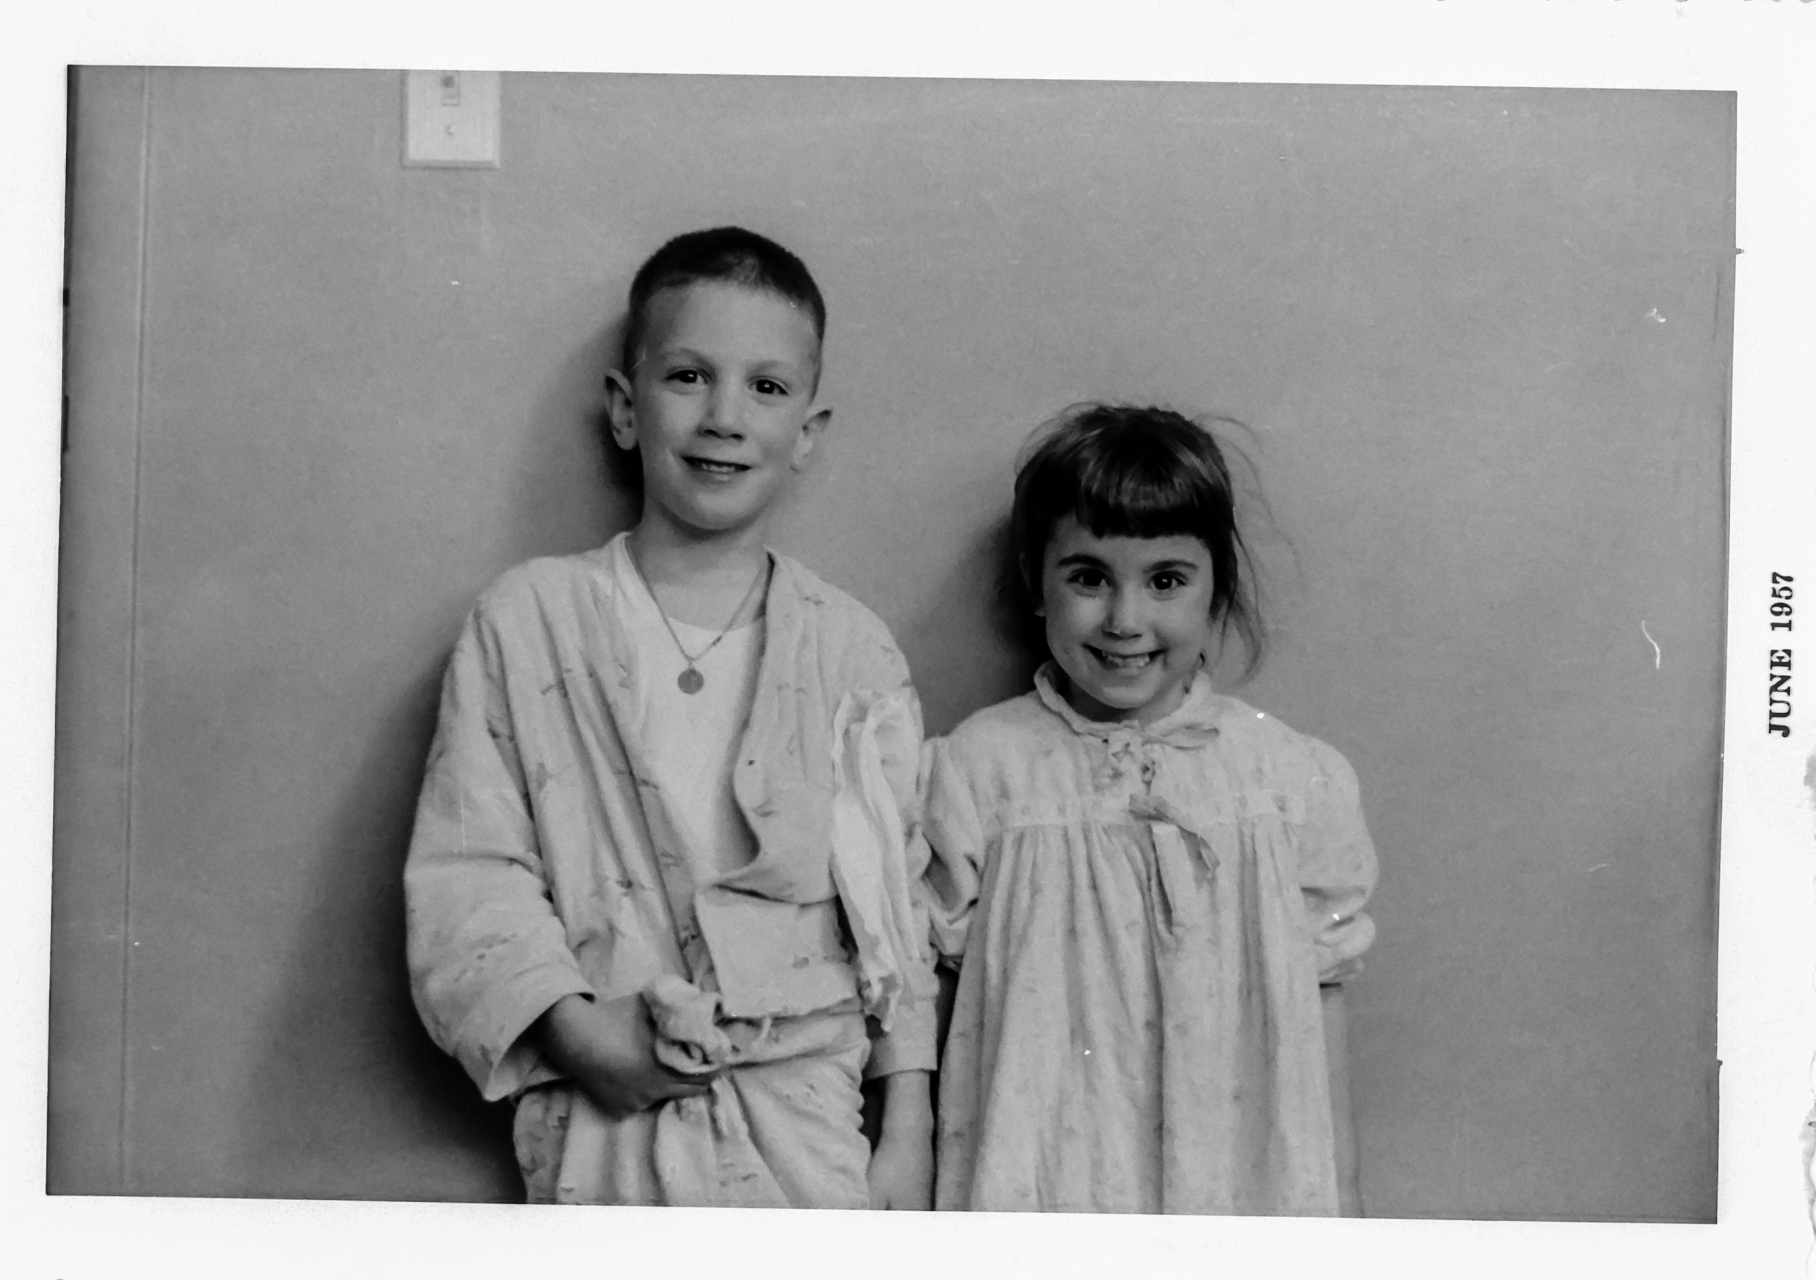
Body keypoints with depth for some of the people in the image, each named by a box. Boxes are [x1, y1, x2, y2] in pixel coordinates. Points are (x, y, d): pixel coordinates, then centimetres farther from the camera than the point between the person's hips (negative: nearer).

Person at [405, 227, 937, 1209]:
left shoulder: (850, 649, 3)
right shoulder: (527, 621, 0)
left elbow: (899, 901, 5)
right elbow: (464, 872, -1)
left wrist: (911, 1132, 1)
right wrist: (566, 1020, -15)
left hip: (808, 1120, 1)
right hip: (608, 1120, -1)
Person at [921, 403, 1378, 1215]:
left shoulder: (1297, 781, -2)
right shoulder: (977, 768, -5)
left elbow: (1316, 1010, 4)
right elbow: (934, 989, 0)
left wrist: (1339, 1199, 7)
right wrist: (903, 1173, 0)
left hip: (1233, 1180, 1)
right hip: (1037, 1178, -1)